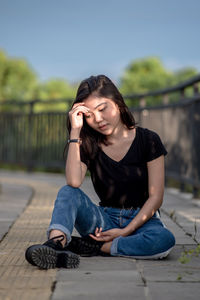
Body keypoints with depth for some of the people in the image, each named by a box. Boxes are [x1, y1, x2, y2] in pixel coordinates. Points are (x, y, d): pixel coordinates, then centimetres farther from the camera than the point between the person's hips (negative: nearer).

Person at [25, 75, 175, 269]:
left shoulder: (148, 140, -4)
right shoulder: (88, 145, 2)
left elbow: (155, 197, -6)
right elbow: (74, 182, -20)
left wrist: (126, 231, -15)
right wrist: (75, 131, -18)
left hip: (141, 219, -1)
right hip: (106, 220, 2)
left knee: (165, 239, -35)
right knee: (67, 192, -22)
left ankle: (90, 247, -26)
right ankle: (55, 243, -47)